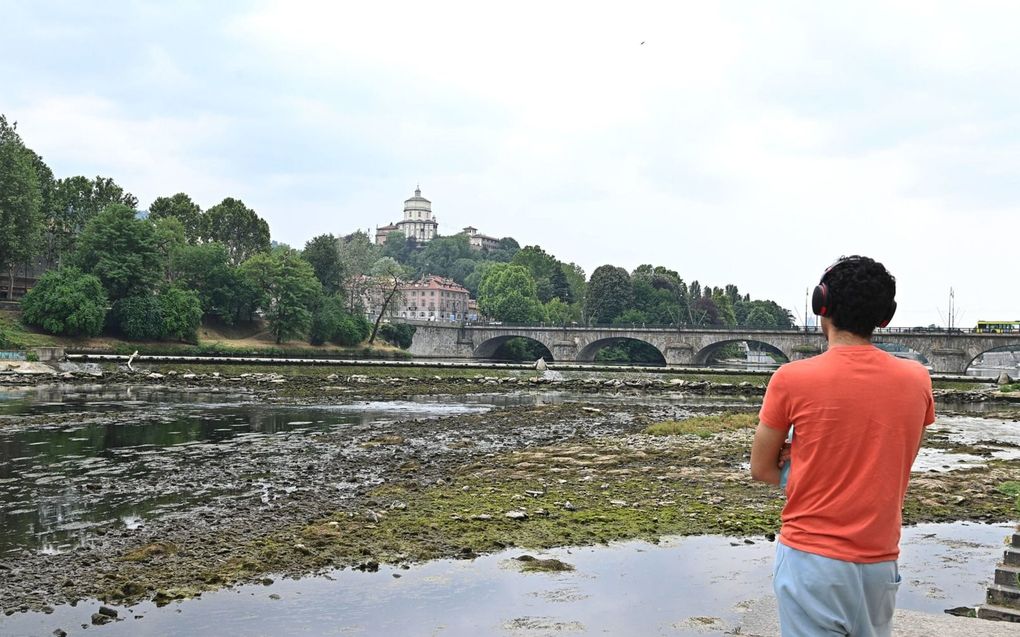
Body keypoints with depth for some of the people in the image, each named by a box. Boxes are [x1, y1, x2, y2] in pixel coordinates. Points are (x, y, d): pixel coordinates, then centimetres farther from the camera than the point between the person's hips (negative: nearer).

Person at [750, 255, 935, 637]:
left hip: (812, 558, -4)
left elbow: (762, 470, -3)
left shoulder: (792, 379, -13)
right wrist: (807, 458, 0)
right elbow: (892, 460, 10)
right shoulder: (916, 379, -3)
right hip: (881, 561, 4)